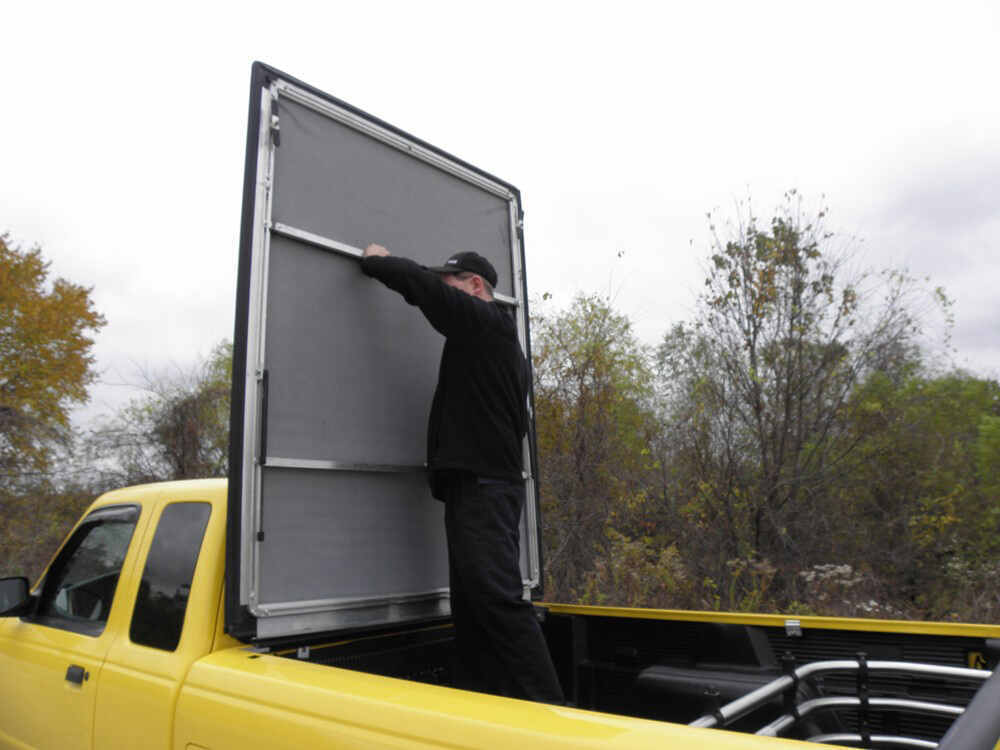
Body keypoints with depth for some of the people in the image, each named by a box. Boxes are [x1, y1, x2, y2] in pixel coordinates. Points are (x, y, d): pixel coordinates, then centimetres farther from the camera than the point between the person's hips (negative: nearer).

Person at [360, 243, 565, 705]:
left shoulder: (487, 323, -4)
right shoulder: (489, 339, 26)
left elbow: (418, 283, -11)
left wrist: (376, 261, 7)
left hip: (482, 488, -10)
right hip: (478, 488, 10)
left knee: (496, 598, -15)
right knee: (473, 608, 9)